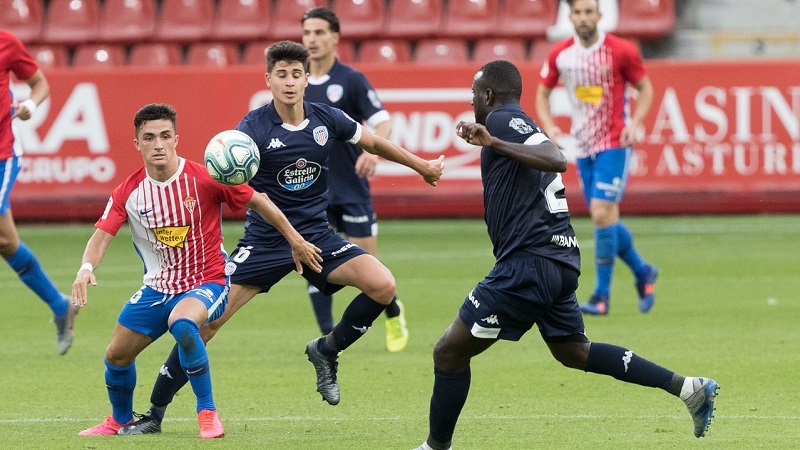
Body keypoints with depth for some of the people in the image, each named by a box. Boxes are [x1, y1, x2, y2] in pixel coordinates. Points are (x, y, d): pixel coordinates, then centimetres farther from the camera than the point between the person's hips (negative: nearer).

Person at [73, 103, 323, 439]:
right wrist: (86, 268, -32)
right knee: (116, 355, 7)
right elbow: (102, 235, -10)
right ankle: (120, 420, 39)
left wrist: (296, 242, 1)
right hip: (158, 286, 5)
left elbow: (258, 202, -5)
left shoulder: (205, 179, -17)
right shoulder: (128, 191, -7)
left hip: (207, 282, -5)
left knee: (181, 323, -37)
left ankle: (207, 412, -22)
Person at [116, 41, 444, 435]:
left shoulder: (327, 120, -5)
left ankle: (327, 351, 7)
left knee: (382, 286, -19)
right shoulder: (255, 126, -16)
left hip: (316, 235, 3)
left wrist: (422, 166, 22)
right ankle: (153, 414, 3)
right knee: (205, 321, -11)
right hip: (264, 240, -3)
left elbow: (375, 144, 13)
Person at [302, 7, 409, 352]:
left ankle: (394, 313, 31)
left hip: (351, 189, -3)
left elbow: (383, 123, -12)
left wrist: (372, 150, -31)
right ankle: (327, 337, -2)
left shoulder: (351, 80, -8)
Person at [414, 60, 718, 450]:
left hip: (529, 264, -10)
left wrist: (494, 142, -31)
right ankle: (689, 388, 17)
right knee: (575, 352, 23)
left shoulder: (503, 118, -8)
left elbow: (555, 159, -24)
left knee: (450, 352, -2)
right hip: (560, 262, 10)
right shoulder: (519, 125, 21)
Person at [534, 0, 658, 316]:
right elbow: (543, 93, 12)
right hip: (583, 147, 5)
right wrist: (549, 127, -5)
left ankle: (602, 295, -8)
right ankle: (642, 272, 34)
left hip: (614, 144, -5)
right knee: (606, 219, 10)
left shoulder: (621, 52, -10)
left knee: (602, 214, -15)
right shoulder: (560, 55, 0)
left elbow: (645, 88, 1)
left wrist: (634, 123, -14)